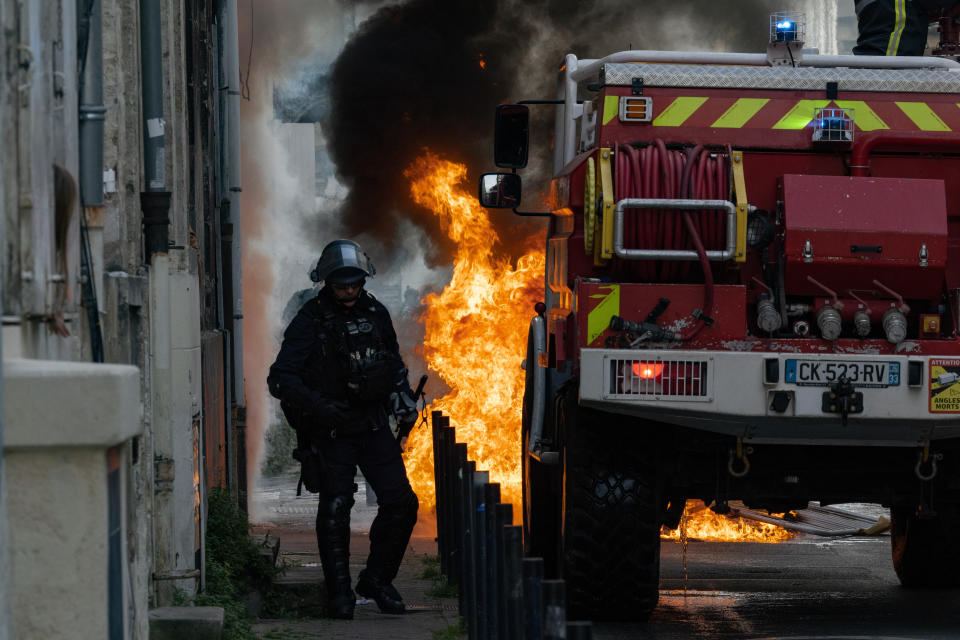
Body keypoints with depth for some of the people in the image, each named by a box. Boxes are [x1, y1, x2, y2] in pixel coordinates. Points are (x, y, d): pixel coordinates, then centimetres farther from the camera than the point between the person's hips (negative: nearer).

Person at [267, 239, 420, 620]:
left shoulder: (375, 314, 6)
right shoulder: (310, 321, -10)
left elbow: (395, 367, 22)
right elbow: (281, 379, -16)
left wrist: (406, 412, 17)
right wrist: (318, 406, -28)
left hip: (373, 426, 5)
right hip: (329, 431, -4)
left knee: (401, 502, -2)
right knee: (335, 509, -7)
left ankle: (377, 580, 15)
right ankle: (339, 592, 6)